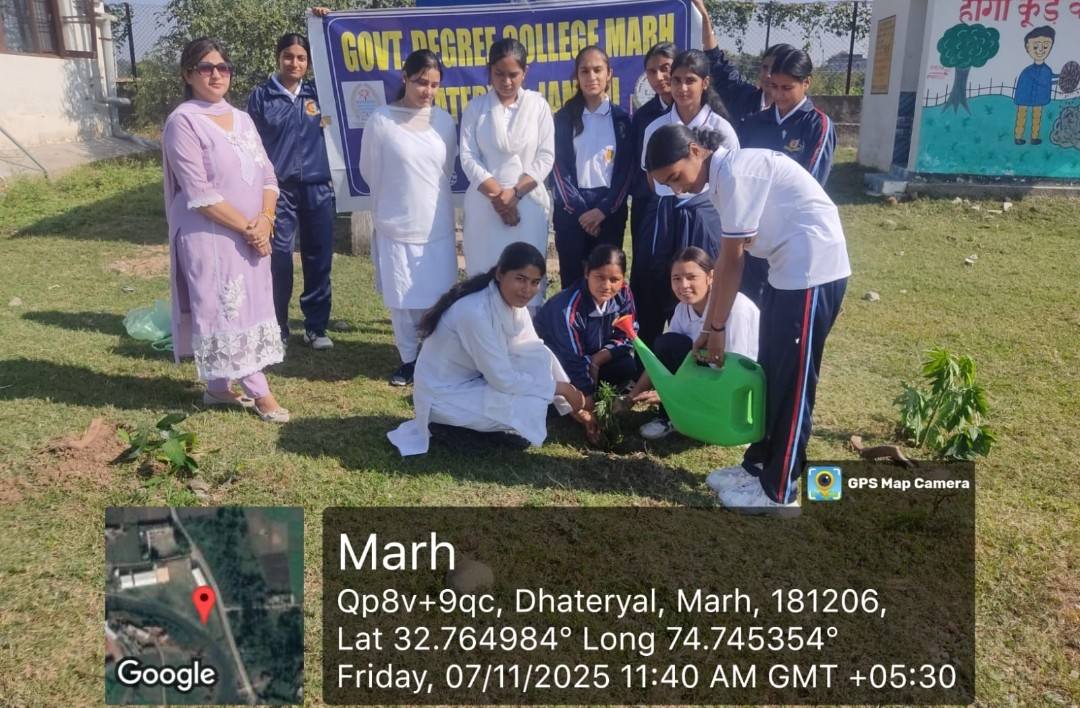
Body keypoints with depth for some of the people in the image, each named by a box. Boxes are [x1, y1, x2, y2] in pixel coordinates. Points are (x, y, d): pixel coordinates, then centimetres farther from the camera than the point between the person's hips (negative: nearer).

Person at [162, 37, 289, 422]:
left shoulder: (242, 119, 10)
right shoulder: (183, 122, -11)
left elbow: (267, 174, 8)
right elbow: (200, 193, -17)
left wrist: (265, 220, -8)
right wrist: (247, 227, -16)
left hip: (253, 235, 7)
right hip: (211, 236, -7)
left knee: (247, 307, 11)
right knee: (221, 309, 0)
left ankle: (219, 386, 25)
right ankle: (259, 391, 8)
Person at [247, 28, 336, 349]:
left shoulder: (317, 92, 7)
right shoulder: (261, 96, 1)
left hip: (317, 187, 3)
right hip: (279, 188, -2)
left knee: (319, 258, 6)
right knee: (278, 259, 0)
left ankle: (316, 327, 17)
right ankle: (277, 330, 12)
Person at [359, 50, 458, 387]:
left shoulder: (444, 120, 1)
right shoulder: (381, 119, -8)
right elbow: (369, 171, 3)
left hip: (437, 225, 2)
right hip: (396, 225, -2)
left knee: (439, 298, 7)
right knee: (402, 299, 7)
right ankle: (409, 359, 22)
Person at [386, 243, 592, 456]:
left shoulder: (513, 301, -6)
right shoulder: (475, 312, -31)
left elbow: (536, 354, 2)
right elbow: (503, 380, -26)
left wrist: (572, 405, -1)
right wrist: (561, 388, -16)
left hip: (476, 377, 8)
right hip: (444, 394, -8)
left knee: (541, 358, -7)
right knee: (531, 408, -21)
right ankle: (454, 430, -1)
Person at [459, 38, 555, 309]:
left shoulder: (538, 105, 5)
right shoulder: (475, 107, 6)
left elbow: (546, 157, 0)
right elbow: (468, 158, -1)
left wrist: (515, 193, -11)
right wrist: (497, 194, -12)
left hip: (528, 203, 0)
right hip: (485, 205, 0)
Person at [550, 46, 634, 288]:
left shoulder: (620, 118, 5)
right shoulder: (564, 118, 3)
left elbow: (626, 168, 1)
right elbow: (559, 168, -1)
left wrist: (604, 209, -9)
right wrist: (579, 210, -9)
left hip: (610, 209, 0)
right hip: (571, 210, 0)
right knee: (572, 279, 2)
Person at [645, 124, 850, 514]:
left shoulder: (735, 172, -19)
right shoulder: (724, 175, 10)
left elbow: (732, 261, -15)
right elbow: (726, 259, 11)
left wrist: (717, 327, -6)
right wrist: (709, 326, 12)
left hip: (813, 270, -10)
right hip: (788, 268, 10)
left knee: (792, 380, -2)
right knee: (771, 372, 16)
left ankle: (778, 492, 10)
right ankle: (757, 466, 30)